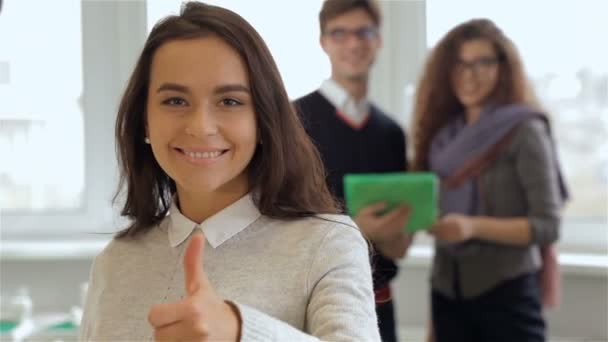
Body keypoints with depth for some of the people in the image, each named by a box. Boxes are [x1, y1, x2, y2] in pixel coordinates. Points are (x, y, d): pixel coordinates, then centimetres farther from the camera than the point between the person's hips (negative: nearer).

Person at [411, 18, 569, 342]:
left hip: (506, 293, -5)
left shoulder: (524, 130, -6)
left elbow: (547, 225, -12)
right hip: (446, 293, 5)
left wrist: (474, 226, -24)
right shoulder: (443, 134, 10)